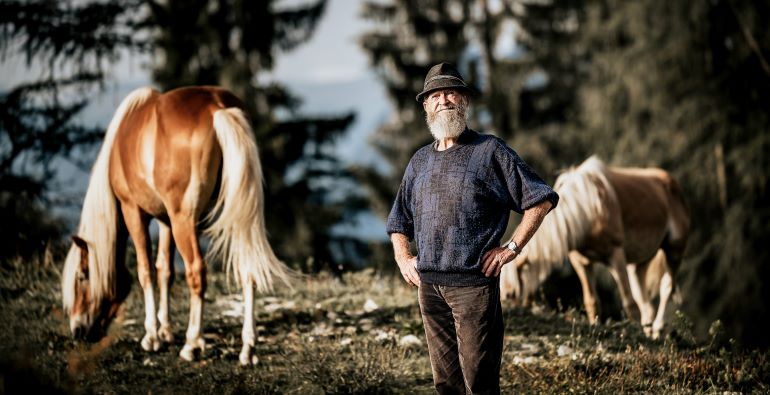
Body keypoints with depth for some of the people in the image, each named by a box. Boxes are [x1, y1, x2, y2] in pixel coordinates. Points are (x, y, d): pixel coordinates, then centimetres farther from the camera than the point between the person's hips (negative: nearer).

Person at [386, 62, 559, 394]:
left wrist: (511, 249, -7)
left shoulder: (489, 151, 1)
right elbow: (399, 220, 28)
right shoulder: (420, 161, 17)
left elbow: (541, 199, -1)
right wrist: (403, 258, 11)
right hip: (428, 285, 5)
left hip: (474, 283, -5)